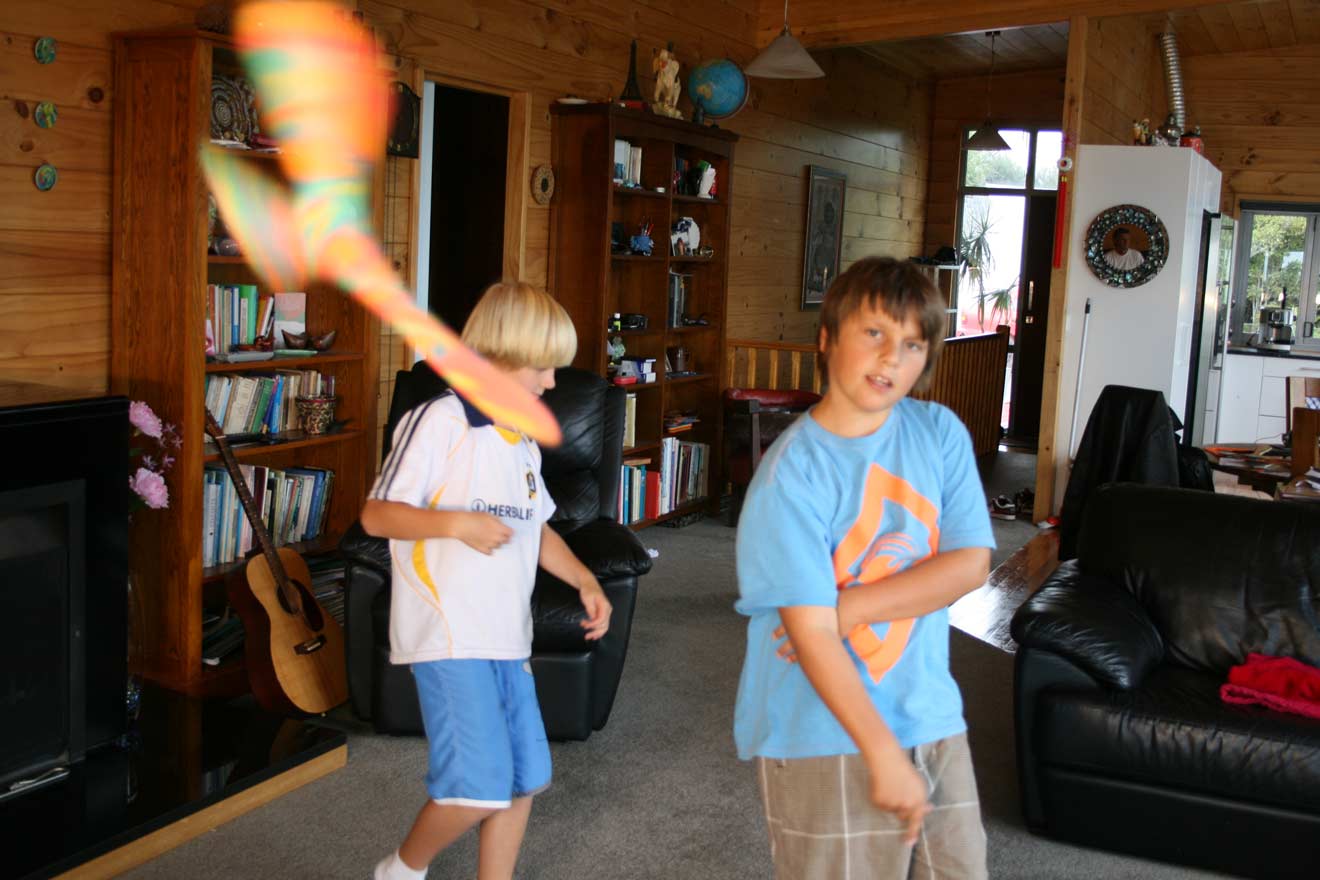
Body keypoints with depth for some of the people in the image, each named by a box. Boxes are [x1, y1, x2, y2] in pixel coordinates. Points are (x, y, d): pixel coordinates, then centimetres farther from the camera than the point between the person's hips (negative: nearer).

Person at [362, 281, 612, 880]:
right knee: (479, 790, -10)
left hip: (507, 634, 8)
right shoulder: (439, 421, -11)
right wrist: (456, 523, -25)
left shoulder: (523, 440, 14)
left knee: (523, 780, 12)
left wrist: (585, 581, 9)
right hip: (449, 635, -8)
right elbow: (376, 515, -13)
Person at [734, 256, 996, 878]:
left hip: (931, 716, 5)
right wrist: (884, 756, -20)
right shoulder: (792, 473, -16)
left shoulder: (941, 433, 0)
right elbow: (811, 632, -19)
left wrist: (847, 609, -16)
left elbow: (970, 563, -7)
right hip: (826, 735, -5)